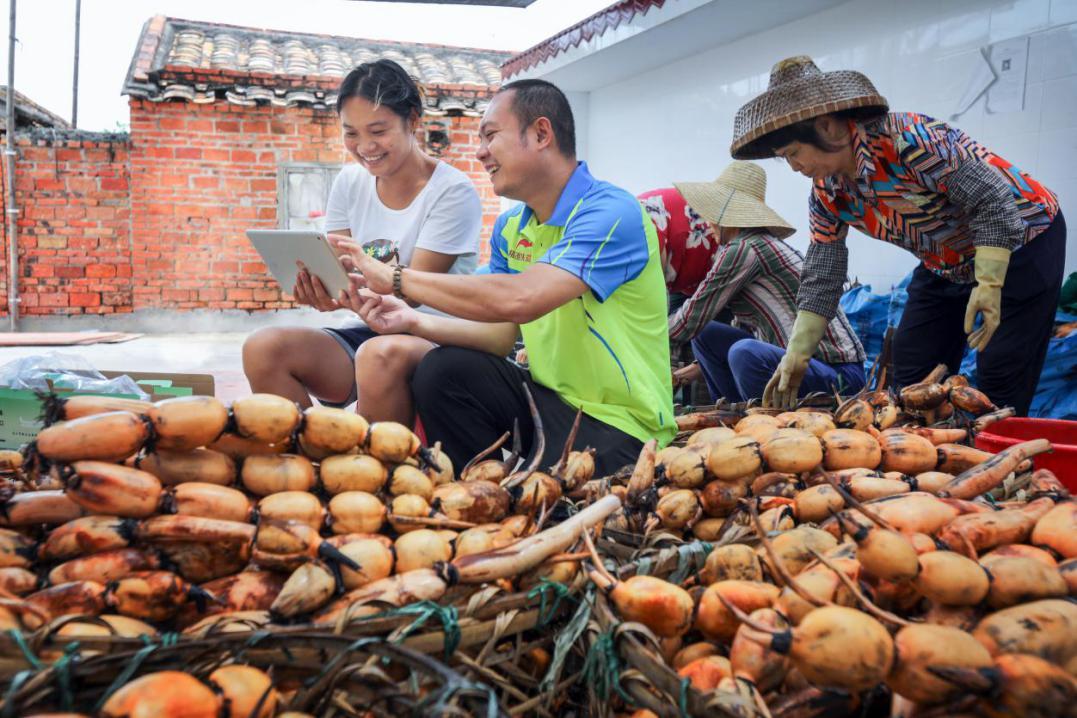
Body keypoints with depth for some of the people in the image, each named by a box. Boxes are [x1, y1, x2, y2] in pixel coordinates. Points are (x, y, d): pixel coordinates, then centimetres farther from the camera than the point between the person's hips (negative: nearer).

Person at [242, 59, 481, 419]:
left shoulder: (453, 191, -9)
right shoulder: (350, 182, 8)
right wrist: (315, 284, -19)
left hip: (435, 339, -5)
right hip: (367, 331, 5)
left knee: (381, 355, -38)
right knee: (263, 348, -20)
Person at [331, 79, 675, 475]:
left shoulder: (611, 212, -20)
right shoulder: (509, 227, 7)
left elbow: (519, 301, -33)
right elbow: (502, 334, 5)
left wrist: (397, 277, -24)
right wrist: (412, 320, -10)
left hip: (619, 422, -7)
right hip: (549, 396, 8)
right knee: (443, 371, -9)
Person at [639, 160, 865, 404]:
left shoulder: (743, 249, -16)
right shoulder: (759, 242, 12)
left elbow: (690, 321, -11)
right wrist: (700, 366, 18)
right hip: (803, 359, 9)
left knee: (746, 352, -34)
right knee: (705, 334, 8)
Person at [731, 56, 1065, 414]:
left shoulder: (910, 138, -32)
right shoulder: (826, 194, -9)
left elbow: (992, 203, -28)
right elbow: (820, 278, -5)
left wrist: (989, 284, -34)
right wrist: (796, 356, -8)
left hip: (1020, 243, -7)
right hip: (944, 265, 7)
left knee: (1000, 391, -8)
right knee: (911, 378, 5)